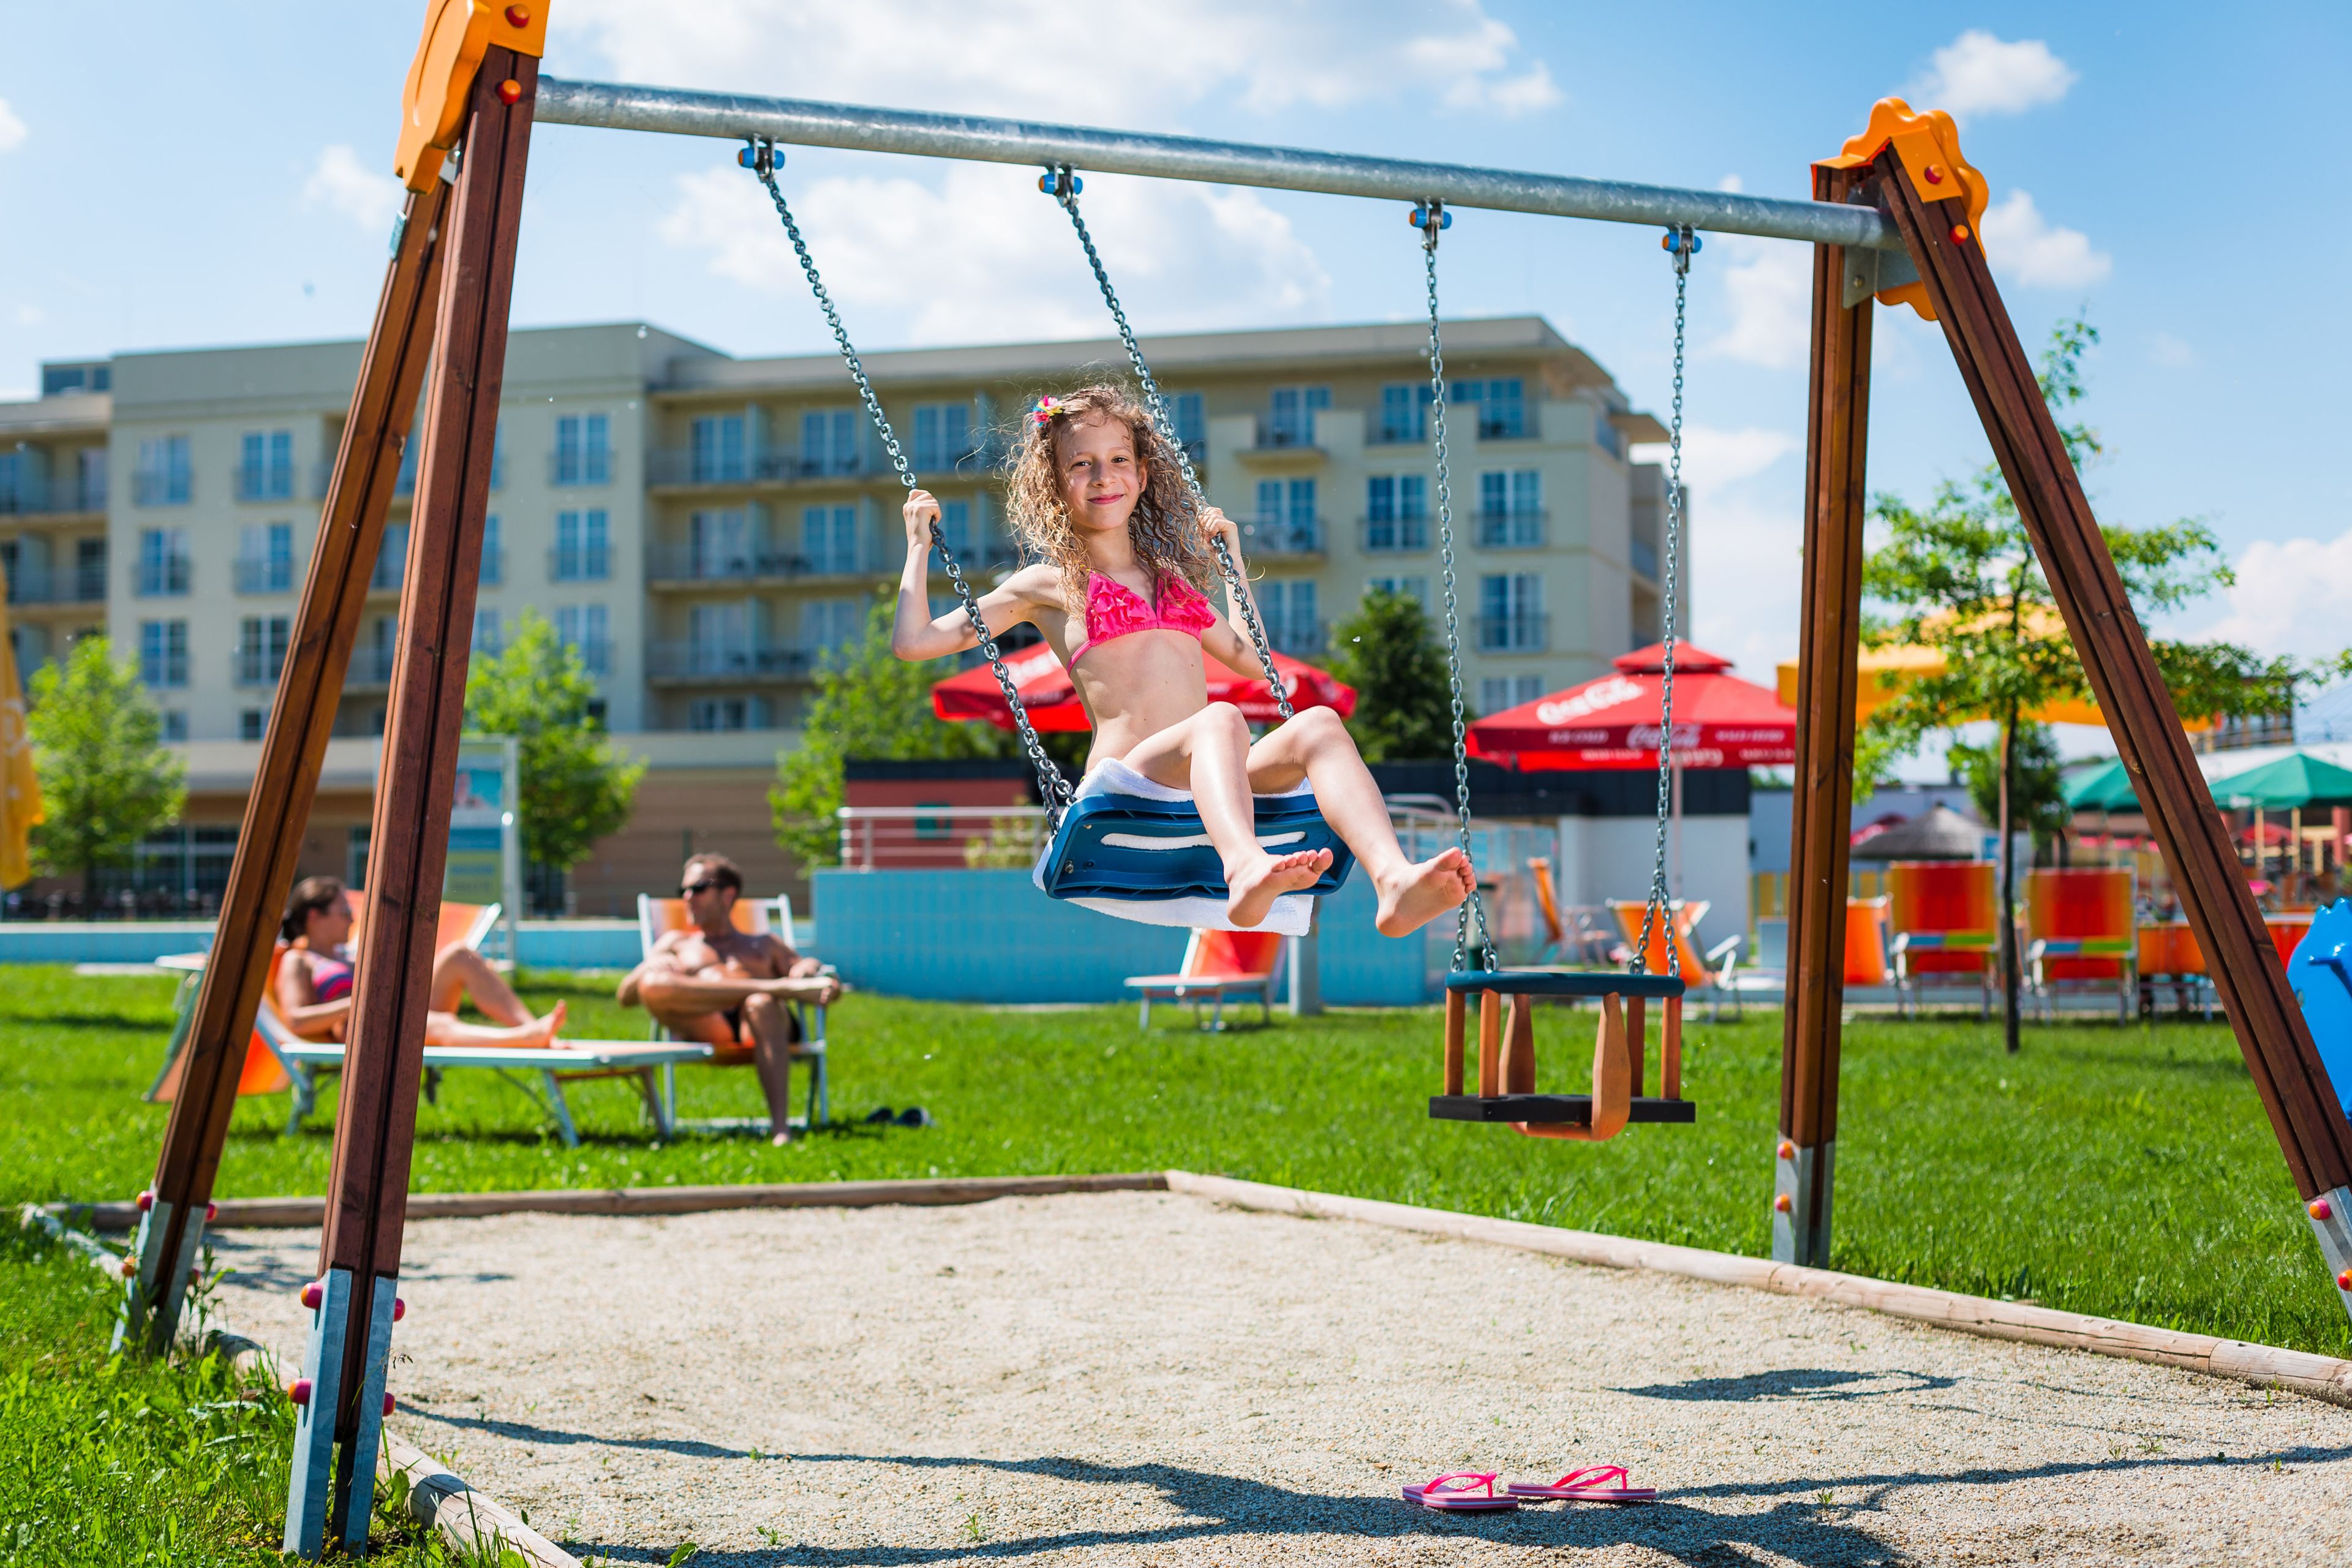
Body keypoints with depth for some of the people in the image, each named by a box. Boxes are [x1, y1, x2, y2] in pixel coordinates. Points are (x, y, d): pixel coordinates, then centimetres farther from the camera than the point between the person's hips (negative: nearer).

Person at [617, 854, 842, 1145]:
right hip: (706, 1030, 0)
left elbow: (826, 979, 22)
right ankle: (783, 987, -41)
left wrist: (807, 969, -3)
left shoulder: (766, 945, 37)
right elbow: (626, 995, 23)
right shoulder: (676, 942, 38)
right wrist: (654, 968, 1)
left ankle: (781, 1127, -52)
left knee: (761, 1005, -38)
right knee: (652, 986, -31)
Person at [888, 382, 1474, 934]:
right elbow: (913, 641, 14)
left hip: (1215, 784, 5)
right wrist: (920, 545, 21)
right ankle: (1247, 873, -68)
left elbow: (1251, 660, 42)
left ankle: (1395, 882, -51)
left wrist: (1230, 552, 42)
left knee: (1319, 724, -25)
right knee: (1221, 721, -37)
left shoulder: (1171, 576, 31)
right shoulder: (1048, 585, 17)